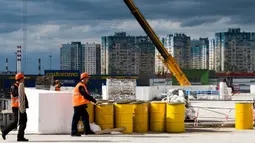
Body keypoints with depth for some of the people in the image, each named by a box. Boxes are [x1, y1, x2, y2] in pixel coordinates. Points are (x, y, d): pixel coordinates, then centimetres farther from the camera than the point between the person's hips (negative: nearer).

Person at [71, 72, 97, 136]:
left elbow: (85, 95, 22)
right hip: (78, 105, -11)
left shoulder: (82, 86, 18)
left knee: (85, 116, 13)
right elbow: (85, 95, -23)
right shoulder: (80, 86, -16)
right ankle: (74, 132, -2)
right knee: (76, 118, -5)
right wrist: (93, 100, -20)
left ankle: (87, 130, 19)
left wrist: (92, 99, 13)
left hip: (81, 105, 11)